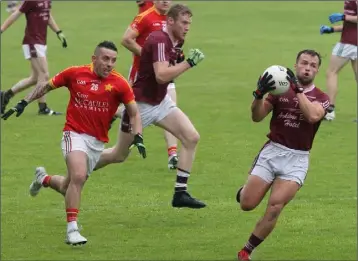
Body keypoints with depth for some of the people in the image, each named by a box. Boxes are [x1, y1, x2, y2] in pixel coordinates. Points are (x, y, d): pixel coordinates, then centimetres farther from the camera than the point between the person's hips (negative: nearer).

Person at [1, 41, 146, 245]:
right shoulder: (75, 74, -6)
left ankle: (44, 179, 46)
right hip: (75, 134, -3)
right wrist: (23, 103, 6)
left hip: (98, 142, 3)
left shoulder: (119, 83, -7)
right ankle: (72, 229, -21)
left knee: (69, 188, 12)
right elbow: (46, 86, 10)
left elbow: (134, 113, -1)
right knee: (78, 176, -27)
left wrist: (138, 137, -16)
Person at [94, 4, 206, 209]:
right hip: (141, 104, -8)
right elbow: (161, 75, -36)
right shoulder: (159, 41, -24)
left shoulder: (171, 42, 4)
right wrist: (189, 63, -32)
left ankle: (181, 193, -7)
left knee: (192, 138, -9)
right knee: (119, 155, 7)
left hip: (160, 101, 8)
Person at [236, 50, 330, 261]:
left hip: (297, 159, -1)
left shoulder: (321, 98, 2)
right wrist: (259, 94, -24)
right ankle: (245, 190, 34)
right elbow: (257, 117, -6)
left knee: (275, 206, -16)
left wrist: (298, 89, -25)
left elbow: (312, 115, -21)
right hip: (272, 152, 1)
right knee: (247, 204, -4)